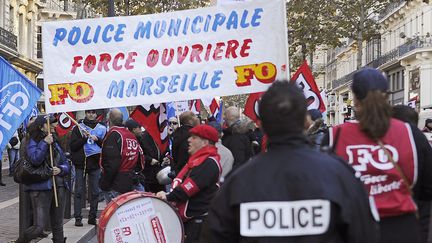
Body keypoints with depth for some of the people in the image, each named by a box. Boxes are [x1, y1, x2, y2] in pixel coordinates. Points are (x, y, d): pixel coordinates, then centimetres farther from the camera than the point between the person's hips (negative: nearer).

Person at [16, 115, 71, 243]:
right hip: (40, 188, -6)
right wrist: (44, 143, -19)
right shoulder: (33, 142, -2)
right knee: (39, 227, -10)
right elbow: (35, 160, -20)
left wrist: (60, 169, -5)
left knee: (58, 226, 10)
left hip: (59, 187, 6)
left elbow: (66, 164, 15)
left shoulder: (54, 142, 15)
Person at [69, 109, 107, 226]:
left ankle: (92, 217, 11)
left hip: (95, 164, 2)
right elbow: (73, 146, -3)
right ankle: (78, 217, 1)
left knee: (95, 192, 4)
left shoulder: (102, 128, 9)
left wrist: (97, 140, -11)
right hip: (81, 164, -2)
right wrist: (84, 138, -15)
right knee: (79, 191, -2)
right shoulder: (78, 128, 4)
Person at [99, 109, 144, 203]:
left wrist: (104, 184, -14)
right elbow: (140, 159, 17)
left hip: (116, 186, -8)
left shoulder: (113, 135, -13)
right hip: (130, 184, 8)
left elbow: (112, 163, -20)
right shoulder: (132, 136, 12)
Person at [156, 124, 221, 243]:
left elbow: (190, 187, -24)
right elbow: (181, 178, 10)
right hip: (188, 217, 10)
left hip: (199, 220, -10)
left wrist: (168, 196, -18)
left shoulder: (209, 163, -18)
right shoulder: (197, 159, 15)